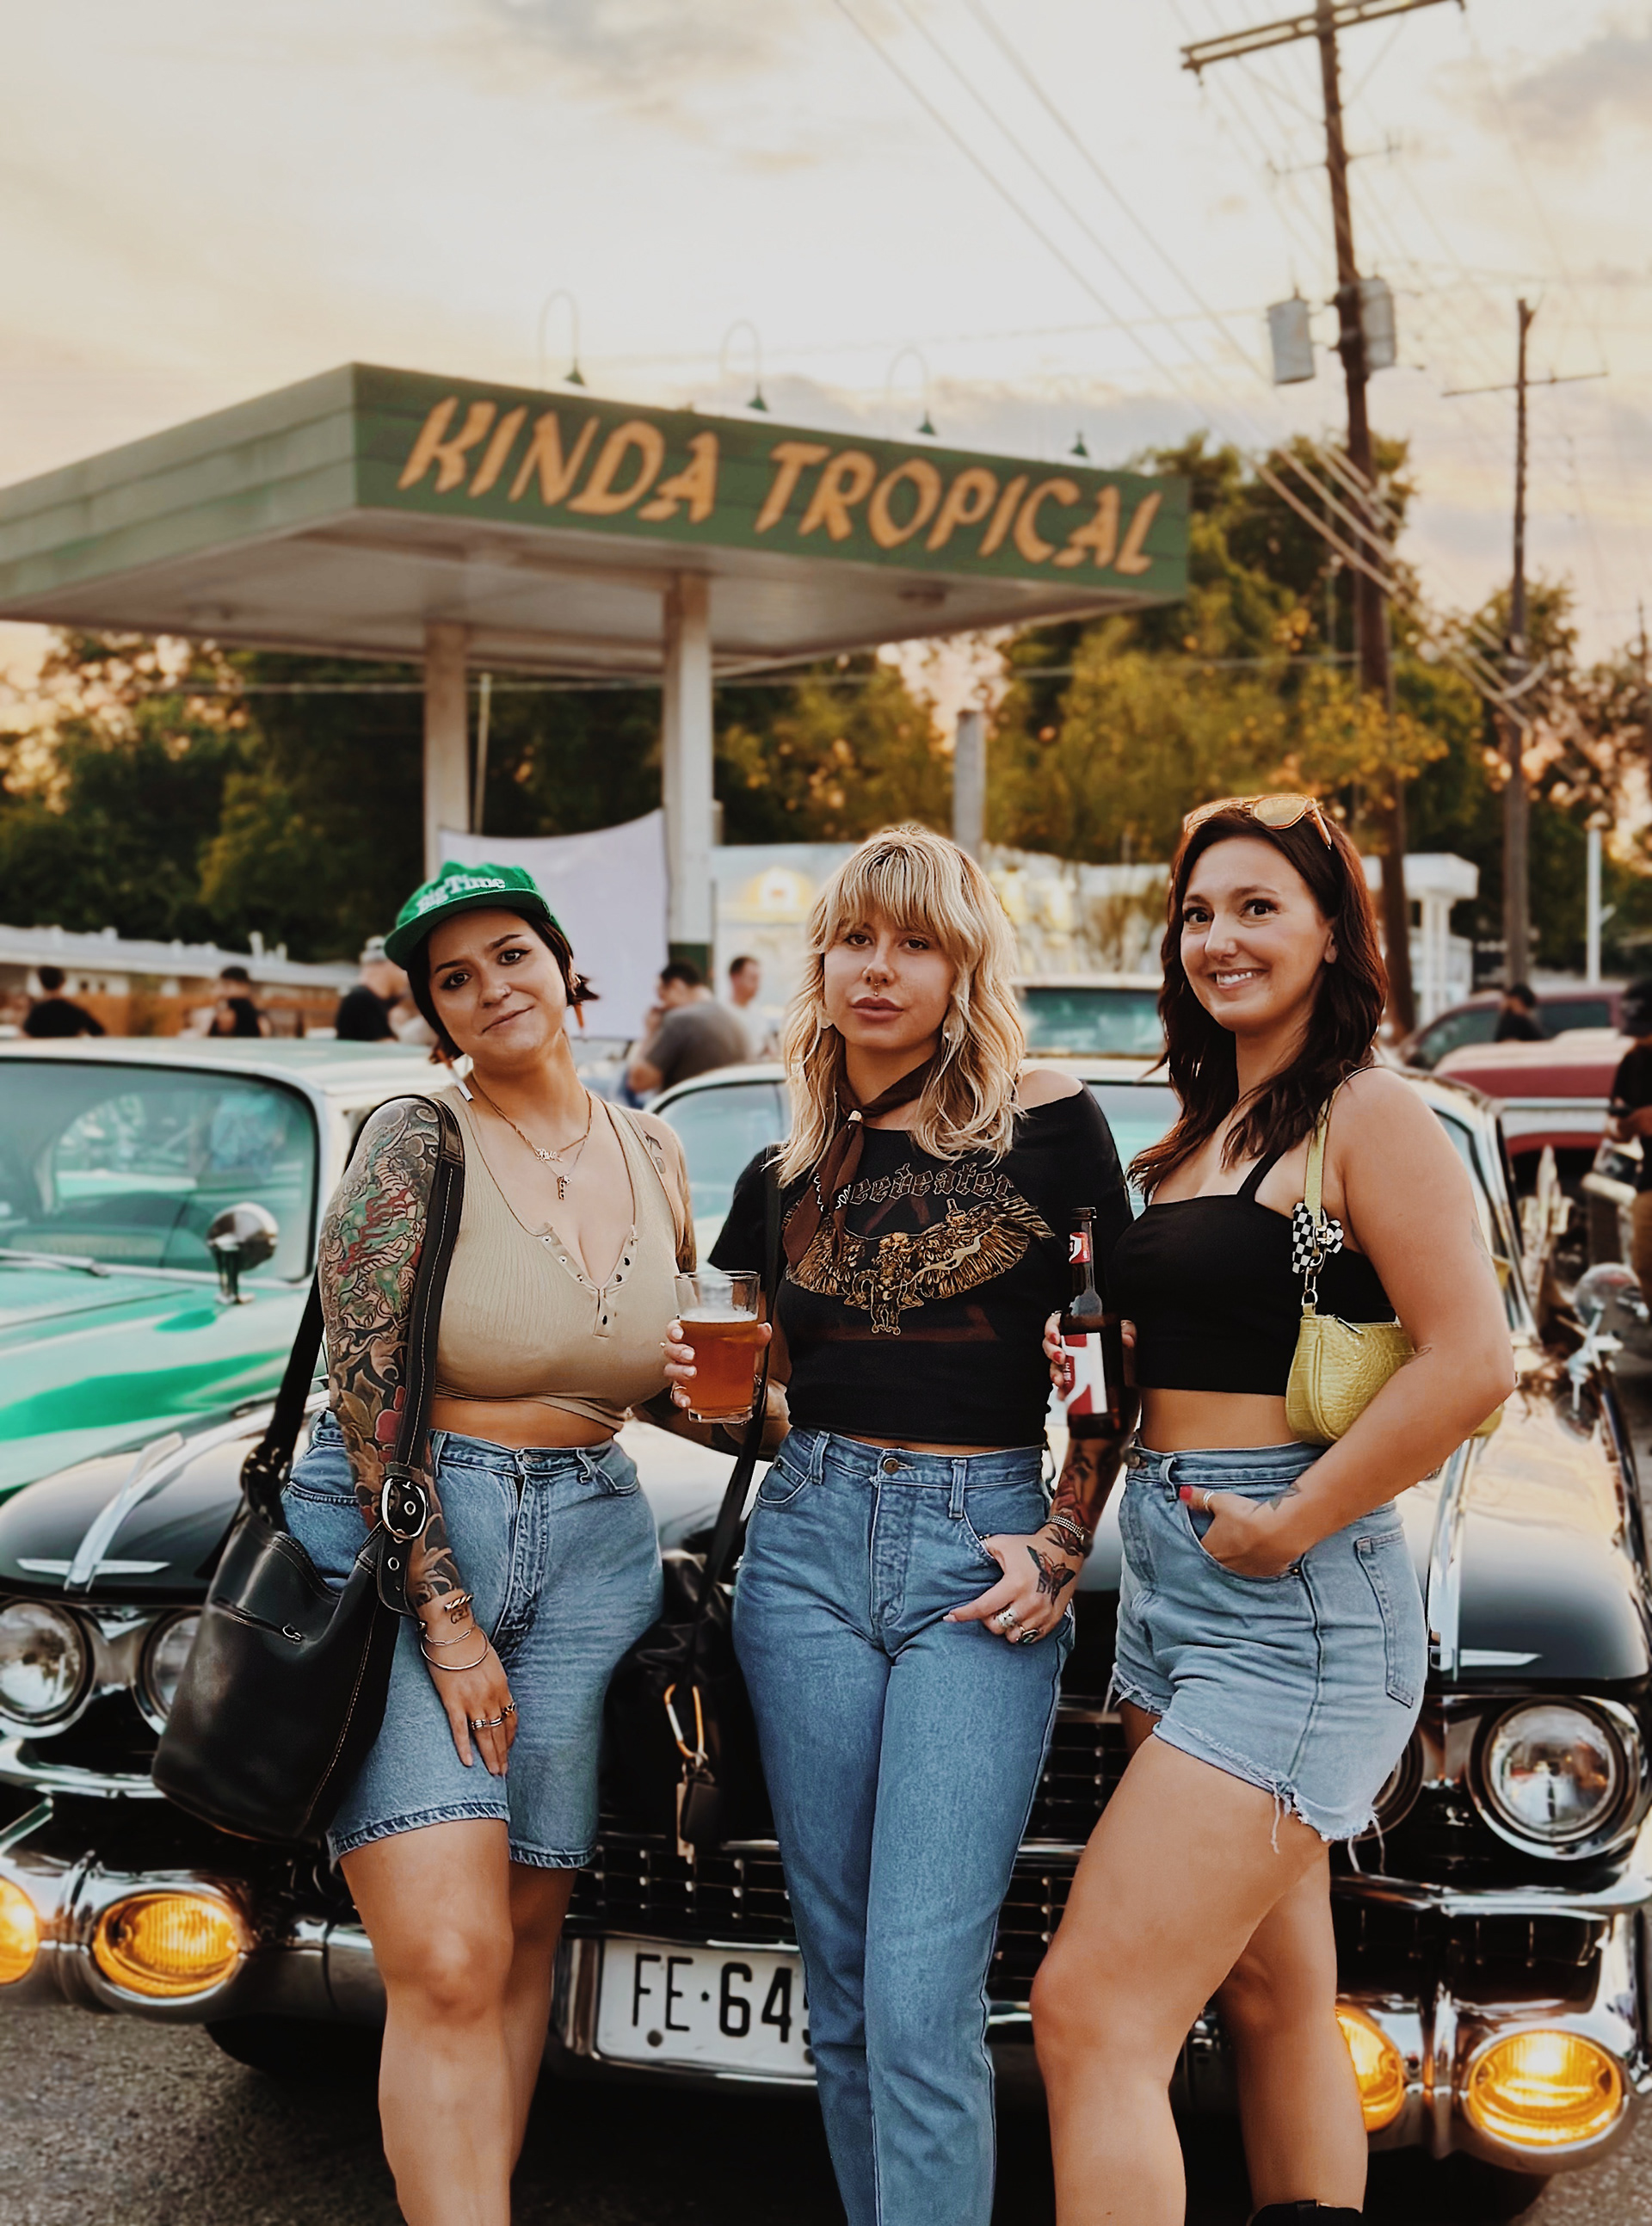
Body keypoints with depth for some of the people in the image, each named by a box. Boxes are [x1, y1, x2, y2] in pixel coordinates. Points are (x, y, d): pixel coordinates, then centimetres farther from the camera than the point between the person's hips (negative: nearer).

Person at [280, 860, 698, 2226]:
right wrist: (447, 1622, -13)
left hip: (589, 1546, 5)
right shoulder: (416, 1142, -8)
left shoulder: (652, 1154, 9)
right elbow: (369, 1398, -12)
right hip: (393, 1539, -5)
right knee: (447, 1960, -12)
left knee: (524, 1933, 7)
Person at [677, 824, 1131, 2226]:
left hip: (985, 1554, -4)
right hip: (810, 1545, 4)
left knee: (922, 2001, -10)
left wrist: (1068, 1545, -7)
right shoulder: (789, 1175, 11)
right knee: (844, 1989, 9)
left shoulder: (1048, 1124, -1)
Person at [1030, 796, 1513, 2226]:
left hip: (1294, 1607, -9)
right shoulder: (1205, 1128, 16)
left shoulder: (1369, 1113, -9)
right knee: (1275, 2000, 18)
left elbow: (1473, 1364, -19)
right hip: (1169, 1585, 9)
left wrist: (1292, 1525, -17)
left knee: (1092, 2013, -11)